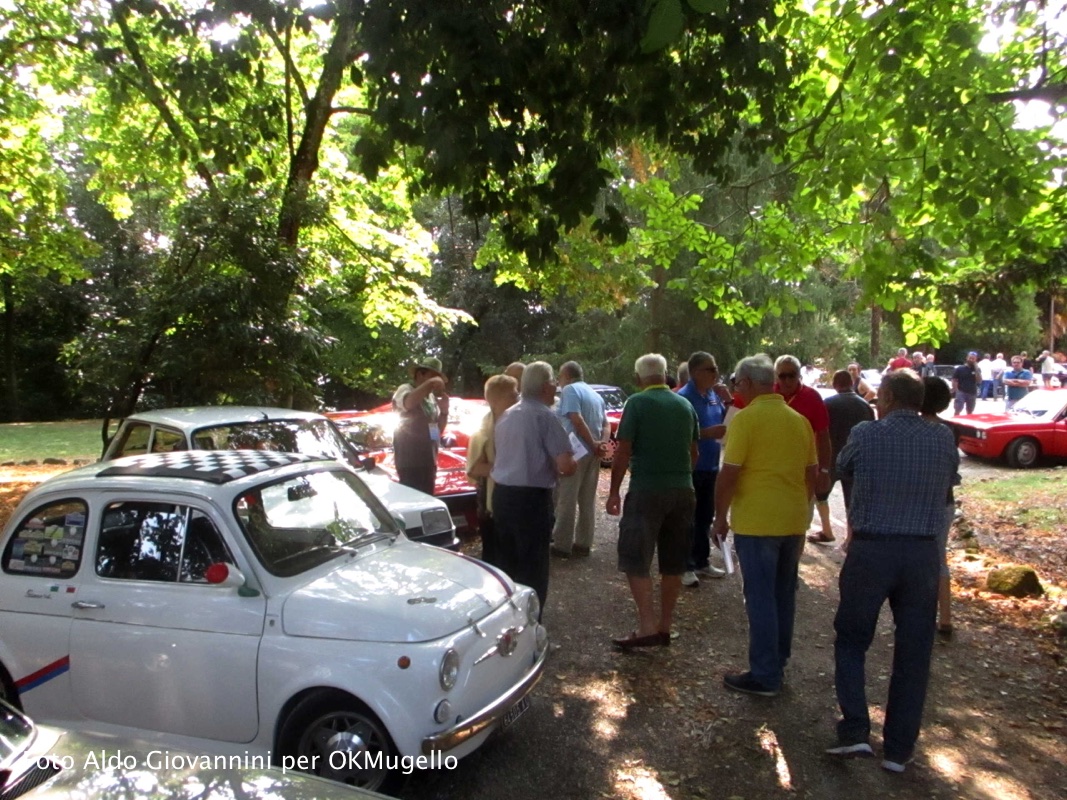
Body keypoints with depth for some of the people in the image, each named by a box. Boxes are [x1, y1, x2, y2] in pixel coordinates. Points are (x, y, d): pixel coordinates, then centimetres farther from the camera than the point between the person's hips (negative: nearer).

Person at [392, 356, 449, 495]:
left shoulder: (431, 397, 17)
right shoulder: (405, 389, -5)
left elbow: (439, 429, 19)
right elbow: (408, 403, -31)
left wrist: (444, 410, 3)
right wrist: (430, 383, -26)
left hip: (428, 460, 8)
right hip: (410, 460, -8)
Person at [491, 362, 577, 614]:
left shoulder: (505, 416, 11)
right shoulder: (545, 416, -12)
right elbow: (566, 466, -18)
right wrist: (573, 463, 5)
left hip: (501, 494, 8)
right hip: (531, 498, -8)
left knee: (507, 564, 19)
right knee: (533, 567, 2)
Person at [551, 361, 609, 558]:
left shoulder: (569, 390, -6)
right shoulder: (595, 395, 20)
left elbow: (577, 420, -18)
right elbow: (606, 424, 14)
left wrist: (593, 444, -13)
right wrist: (603, 443, -1)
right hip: (592, 453, 8)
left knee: (566, 500, -3)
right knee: (587, 500, 11)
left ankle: (562, 545, 0)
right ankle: (583, 543, 16)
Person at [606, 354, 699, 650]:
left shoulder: (637, 403, -7)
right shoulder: (685, 405, 9)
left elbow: (623, 452, -11)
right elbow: (694, 452, 15)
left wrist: (613, 492, -4)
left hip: (647, 491, -6)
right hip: (682, 491, 6)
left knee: (636, 559, 2)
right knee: (673, 562, 12)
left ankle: (647, 627, -3)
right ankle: (664, 627, 20)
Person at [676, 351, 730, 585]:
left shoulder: (714, 395, 9)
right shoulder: (683, 397, -15)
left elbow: (726, 423, 15)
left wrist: (728, 401, 1)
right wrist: (708, 432, -25)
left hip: (710, 466, 8)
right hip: (689, 467, -8)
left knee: (705, 517, 17)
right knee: (687, 519, -1)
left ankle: (702, 562, 28)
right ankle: (686, 567, 8)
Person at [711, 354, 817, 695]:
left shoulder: (746, 418, -13)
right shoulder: (800, 420, 8)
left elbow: (729, 473, -16)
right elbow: (812, 472, 14)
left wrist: (720, 517, -5)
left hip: (756, 522, -7)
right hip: (794, 520, 7)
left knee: (760, 598, 1)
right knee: (784, 594, 17)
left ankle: (765, 676, 7)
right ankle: (778, 661, 30)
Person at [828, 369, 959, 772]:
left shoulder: (866, 434, -6)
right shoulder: (944, 439, 2)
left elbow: (843, 466, 13)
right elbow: (950, 483, 17)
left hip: (870, 549, -2)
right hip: (924, 553, 3)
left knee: (851, 639, 14)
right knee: (913, 652, 13)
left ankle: (855, 731, 7)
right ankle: (898, 749, 20)